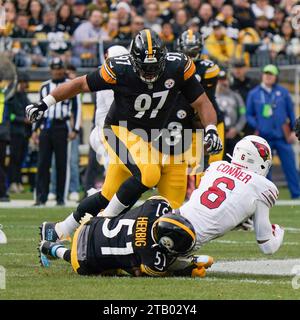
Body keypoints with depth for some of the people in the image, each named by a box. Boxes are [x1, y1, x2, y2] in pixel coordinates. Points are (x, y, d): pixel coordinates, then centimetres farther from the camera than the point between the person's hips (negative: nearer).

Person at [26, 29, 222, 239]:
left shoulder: (178, 67, -16)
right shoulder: (120, 70, -22)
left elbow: (201, 103, -7)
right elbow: (81, 84, -9)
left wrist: (211, 130, -23)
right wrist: (45, 103, -6)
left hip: (147, 138, 5)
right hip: (121, 130, -5)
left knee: (108, 196, 8)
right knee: (148, 175, -29)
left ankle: (60, 230, 24)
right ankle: (105, 222, -11)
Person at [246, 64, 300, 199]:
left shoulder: (283, 92, 5)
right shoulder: (254, 94, 6)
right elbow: (249, 115, 10)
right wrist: (257, 126, -6)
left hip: (283, 137, -1)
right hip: (264, 137, 1)